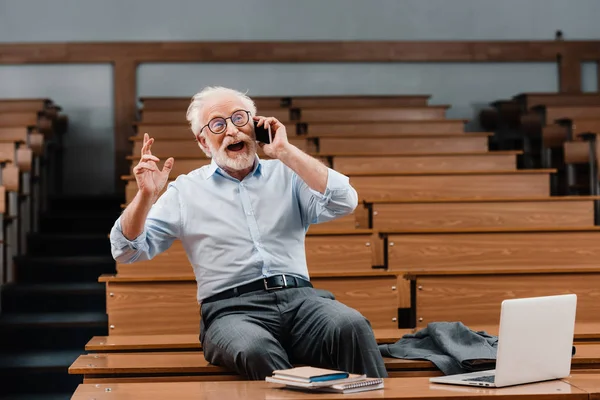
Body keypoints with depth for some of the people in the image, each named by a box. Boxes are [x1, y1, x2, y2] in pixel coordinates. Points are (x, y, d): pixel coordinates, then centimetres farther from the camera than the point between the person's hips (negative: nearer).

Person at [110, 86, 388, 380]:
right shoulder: (185, 190, 14)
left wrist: (285, 152, 0)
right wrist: (146, 196, -7)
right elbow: (128, 250, 11)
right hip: (231, 308, -2)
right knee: (256, 350, -38)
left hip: (299, 297, 2)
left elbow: (344, 202, -1)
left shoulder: (288, 175, 17)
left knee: (351, 326, -31)